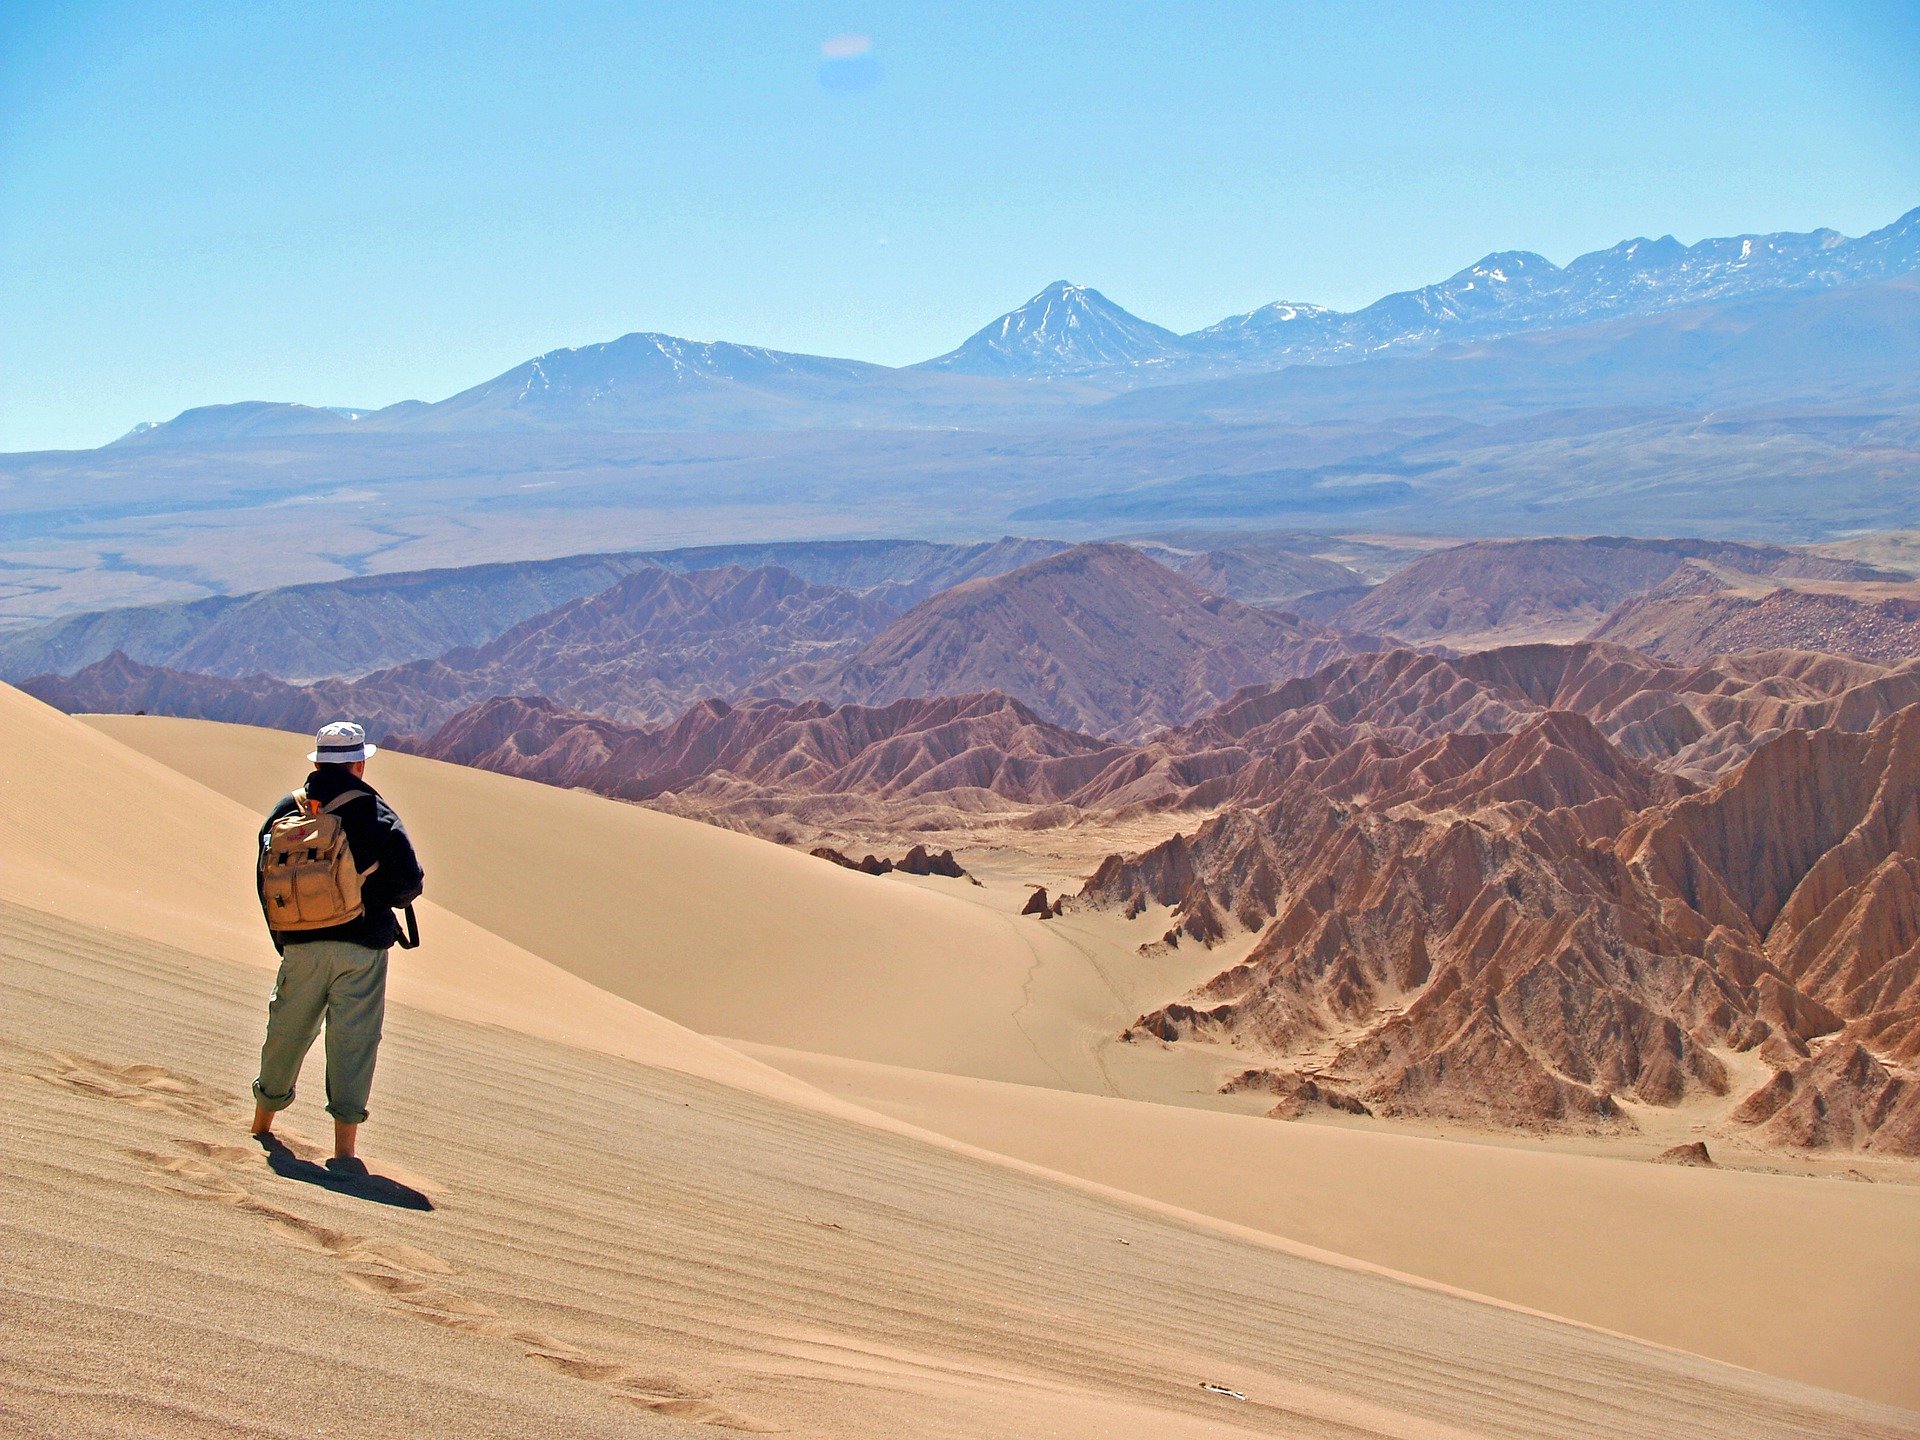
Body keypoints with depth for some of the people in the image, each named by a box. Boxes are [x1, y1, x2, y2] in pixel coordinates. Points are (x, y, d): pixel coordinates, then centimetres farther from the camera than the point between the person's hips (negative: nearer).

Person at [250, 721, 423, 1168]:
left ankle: (262, 1123, 36)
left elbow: (265, 879, 10)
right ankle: (344, 1147, -6)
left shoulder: (285, 811, 6)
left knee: (287, 1031, 19)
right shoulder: (376, 814, -7)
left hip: (300, 944, 4)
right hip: (362, 946, -4)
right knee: (353, 1038, -1)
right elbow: (409, 882, -9)